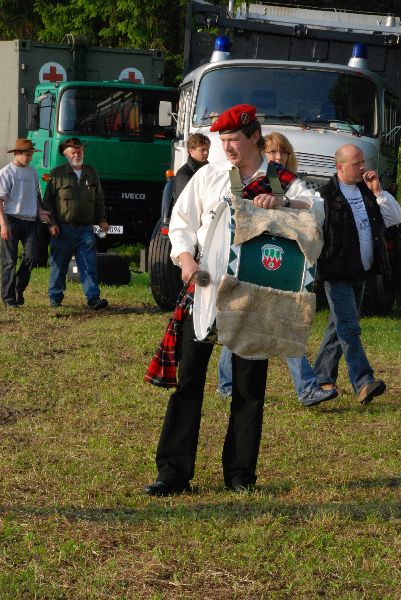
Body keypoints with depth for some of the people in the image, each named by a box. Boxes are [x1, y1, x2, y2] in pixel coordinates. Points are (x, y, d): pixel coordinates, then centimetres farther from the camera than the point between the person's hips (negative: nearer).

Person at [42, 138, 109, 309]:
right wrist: (51, 222, -6)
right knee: (59, 265, 5)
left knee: (89, 265, -6)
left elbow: (99, 200, 20)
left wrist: (101, 220, 8)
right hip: (63, 229, -2)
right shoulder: (57, 174, 3)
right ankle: (55, 298, 16)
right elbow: (48, 201, 3)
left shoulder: (92, 174, 14)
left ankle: (93, 298, -11)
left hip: (85, 229, 2)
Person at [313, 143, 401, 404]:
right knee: (349, 328, -13)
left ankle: (323, 378, 25)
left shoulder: (368, 191, 10)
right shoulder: (325, 196, -11)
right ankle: (364, 383, -21)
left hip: (360, 273, 7)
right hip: (337, 273, -7)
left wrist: (378, 191, -5)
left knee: (340, 326, 14)